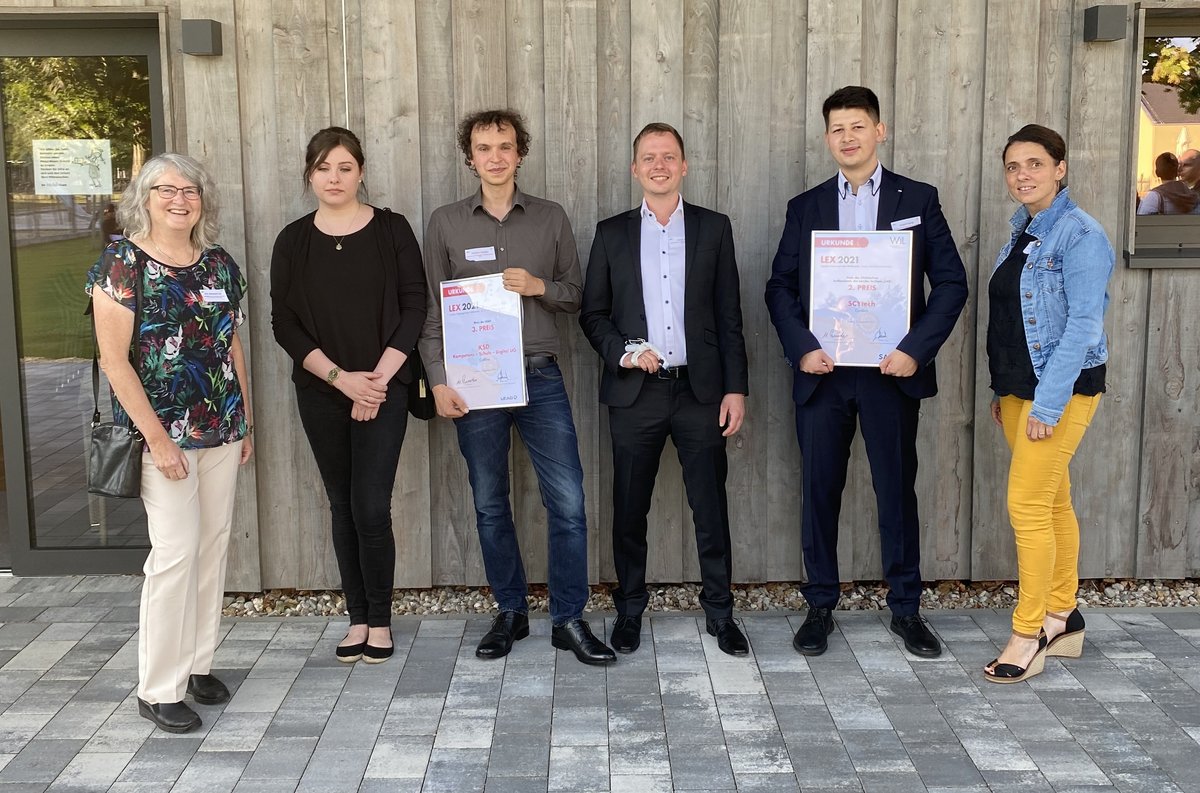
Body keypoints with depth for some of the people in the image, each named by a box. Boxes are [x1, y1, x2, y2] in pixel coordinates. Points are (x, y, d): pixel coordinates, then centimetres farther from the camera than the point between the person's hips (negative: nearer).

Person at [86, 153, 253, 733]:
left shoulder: (219, 264, 9)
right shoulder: (122, 263, -8)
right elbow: (114, 359, -12)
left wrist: (246, 420, 13)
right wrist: (157, 436, -15)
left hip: (221, 429, 6)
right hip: (162, 432, -6)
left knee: (213, 544, 10)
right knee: (176, 551, -7)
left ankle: (197, 664, 24)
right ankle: (158, 690, 6)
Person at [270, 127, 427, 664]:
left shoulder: (391, 230, 0)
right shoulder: (293, 241, 4)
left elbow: (414, 307, -3)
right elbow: (284, 323, 0)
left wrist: (378, 377, -11)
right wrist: (341, 377, -11)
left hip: (383, 389, -2)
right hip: (321, 393, 2)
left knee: (371, 508, -7)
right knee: (342, 507, 8)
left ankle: (379, 620, 11)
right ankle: (358, 617, 21)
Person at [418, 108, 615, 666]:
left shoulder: (551, 219, 7)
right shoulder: (445, 223, 5)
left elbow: (576, 296, 10)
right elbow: (432, 311, 5)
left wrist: (539, 286, -10)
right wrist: (439, 381, -4)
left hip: (540, 377, 0)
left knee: (568, 502, -4)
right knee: (490, 505, 9)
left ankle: (568, 619, 9)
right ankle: (510, 612, 24)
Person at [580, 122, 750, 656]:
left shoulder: (714, 228, 6)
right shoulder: (612, 234, 7)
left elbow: (729, 314, 4)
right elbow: (592, 313, 8)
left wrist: (735, 388, -1)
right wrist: (623, 352, -11)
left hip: (700, 390, 0)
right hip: (634, 393, 1)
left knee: (711, 507, 4)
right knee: (629, 509, 8)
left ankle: (719, 613, 18)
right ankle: (629, 611, 23)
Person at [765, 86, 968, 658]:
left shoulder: (917, 200, 4)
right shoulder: (805, 207, 9)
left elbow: (951, 282, 1)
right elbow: (779, 288, 7)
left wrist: (916, 349, -11)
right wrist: (801, 348, -9)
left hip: (891, 371, -1)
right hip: (821, 372, 2)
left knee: (897, 491, 6)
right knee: (819, 491, 6)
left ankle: (905, 609, 19)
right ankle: (819, 606, 19)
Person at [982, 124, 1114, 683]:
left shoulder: (1080, 235, -13)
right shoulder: (1023, 232, 12)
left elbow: (1083, 325, -19)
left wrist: (1048, 404, -22)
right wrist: (1002, 391, 15)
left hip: (1061, 388, -8)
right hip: (1020, 387, 8)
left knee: (1027, 505, -9)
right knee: (1052, 502, 14)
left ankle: (1028, 636, 0)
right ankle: (1063, 620, 24)